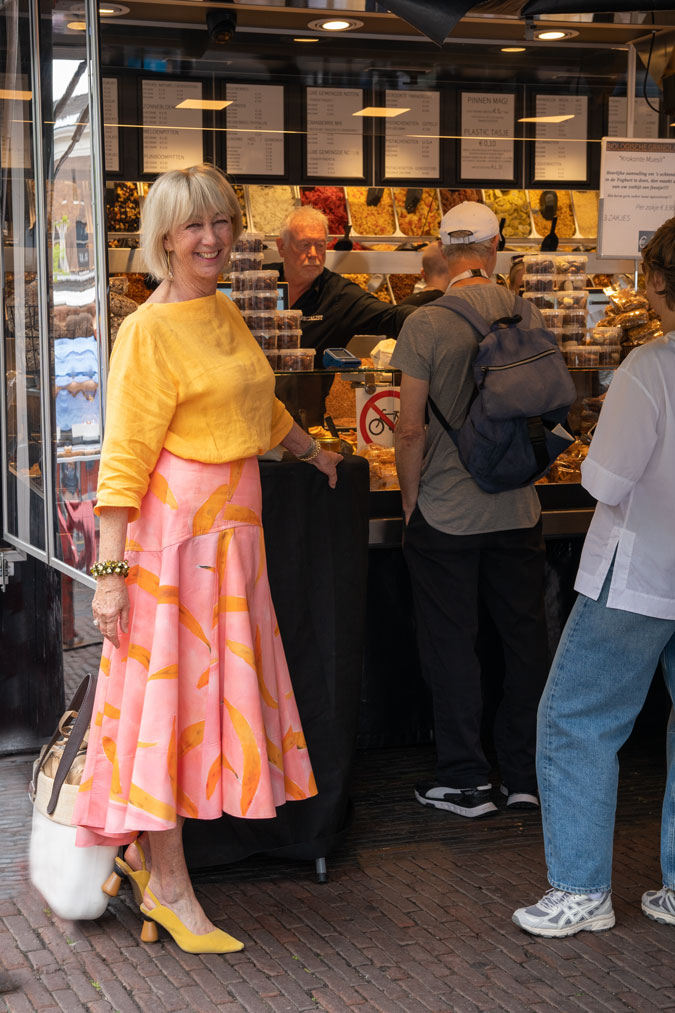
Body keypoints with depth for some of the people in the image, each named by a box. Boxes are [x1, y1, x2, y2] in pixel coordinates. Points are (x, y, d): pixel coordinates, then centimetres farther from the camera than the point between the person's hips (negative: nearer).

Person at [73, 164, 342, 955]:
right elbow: (123, 458, -15)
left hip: (231, 526, 8)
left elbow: (260, 406, 31)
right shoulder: (150, 330, -12)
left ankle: (144, 848, 22)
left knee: (212, 688, 10)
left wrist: (312, 453, 43)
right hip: (173, 530, -8)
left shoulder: (224, 314, 13)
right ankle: (168, 886, 8)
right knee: (168, 691, -2)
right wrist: (111, 572, -18)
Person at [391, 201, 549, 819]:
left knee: (451, 646, 6)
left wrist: (410, 501, 1)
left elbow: (412, 429, -12)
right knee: (525, 640, 13)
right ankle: (527, 776, 22)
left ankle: (466, 782, 12)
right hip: (518, 508, 4)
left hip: (447, 511, -4)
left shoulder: (426, 325, -13)